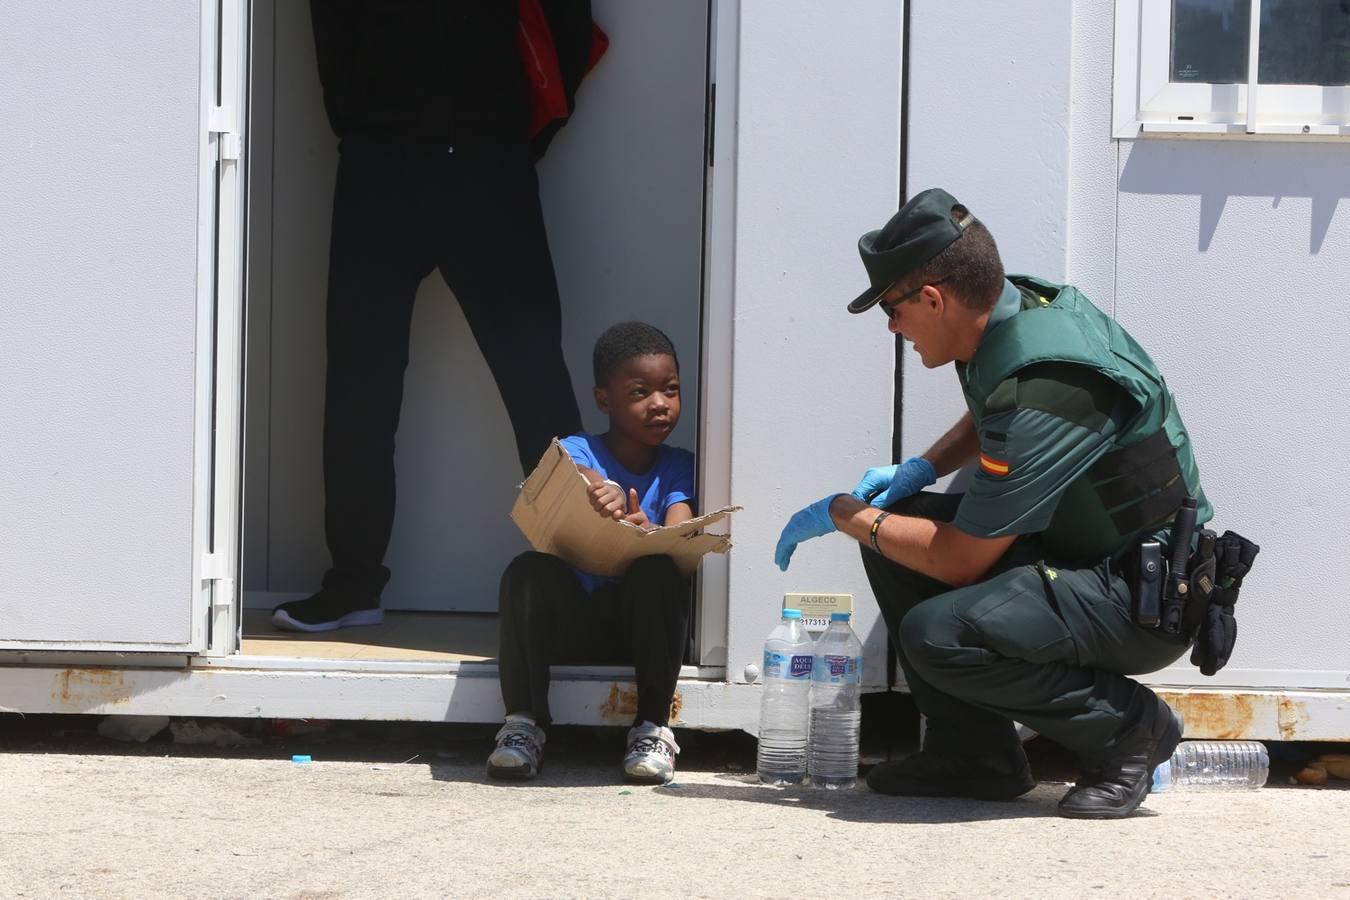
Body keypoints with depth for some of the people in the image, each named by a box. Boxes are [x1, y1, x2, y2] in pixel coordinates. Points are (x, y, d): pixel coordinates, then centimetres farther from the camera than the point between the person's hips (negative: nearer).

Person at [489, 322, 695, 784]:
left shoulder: (678, 468, 6)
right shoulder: (576, 453, 1)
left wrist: (647, 534, -38)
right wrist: (602, 492, -50)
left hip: (641, 624, 1)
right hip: (572, 620, -1)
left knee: (657, 572, -31)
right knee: (529, 571, -30)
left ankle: (653, 729, -24)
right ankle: (523, 725, -29)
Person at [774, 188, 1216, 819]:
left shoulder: (1043, 385, -29)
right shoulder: (1017, 303, -1)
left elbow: (960, 560, -23)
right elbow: (989, 420, 26)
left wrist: (845, 515, -9)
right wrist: (922, 469, 8)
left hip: (1147, 600, -10)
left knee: (939, 634, -29)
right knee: (892, 533, 5)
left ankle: (1128, 727, -7)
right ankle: (973, 753, 8)